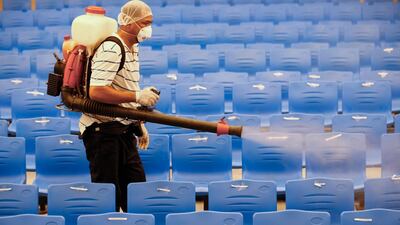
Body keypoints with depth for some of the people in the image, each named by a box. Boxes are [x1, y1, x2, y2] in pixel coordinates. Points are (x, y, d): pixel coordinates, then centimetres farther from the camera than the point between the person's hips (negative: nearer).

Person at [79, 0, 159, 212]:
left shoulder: (132, 48, 15)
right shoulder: (111, 50, -18)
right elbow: (96, 92, -28)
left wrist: (139, 124, 22)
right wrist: (137, 96, -26)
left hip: (123, 131, 10)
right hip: (102, 131, -10)